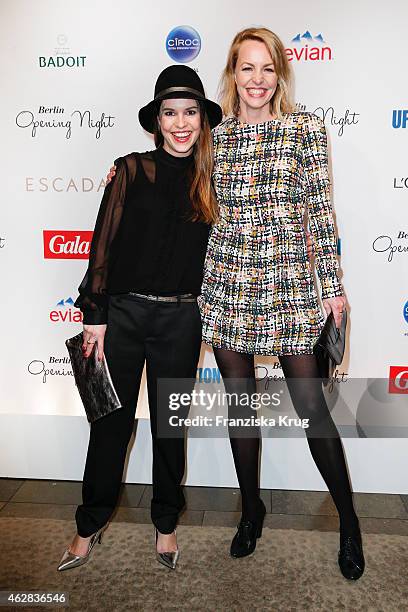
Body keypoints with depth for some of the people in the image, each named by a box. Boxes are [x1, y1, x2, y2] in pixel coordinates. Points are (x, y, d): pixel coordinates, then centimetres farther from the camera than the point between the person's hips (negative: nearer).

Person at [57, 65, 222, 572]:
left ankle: (166, 523, 35)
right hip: (124, 313, -1)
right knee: (112, 422, 10)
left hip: (181, 320, 2)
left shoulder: (211, 179, 6)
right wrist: (94, 315, -6)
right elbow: (104, 243, -3)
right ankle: (90, 526, 32)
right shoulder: (132, 170, -1)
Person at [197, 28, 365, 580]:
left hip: (287, 281, -3)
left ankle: (349, 519, 23)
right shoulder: (216, 135, 11)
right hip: (226, 281, 3)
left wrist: (334, 284, -3)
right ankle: (251, 508, 33)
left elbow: (320, 210, -1)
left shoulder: (305, 128, 3)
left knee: (311, 405, -1)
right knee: (240, 402, 11)